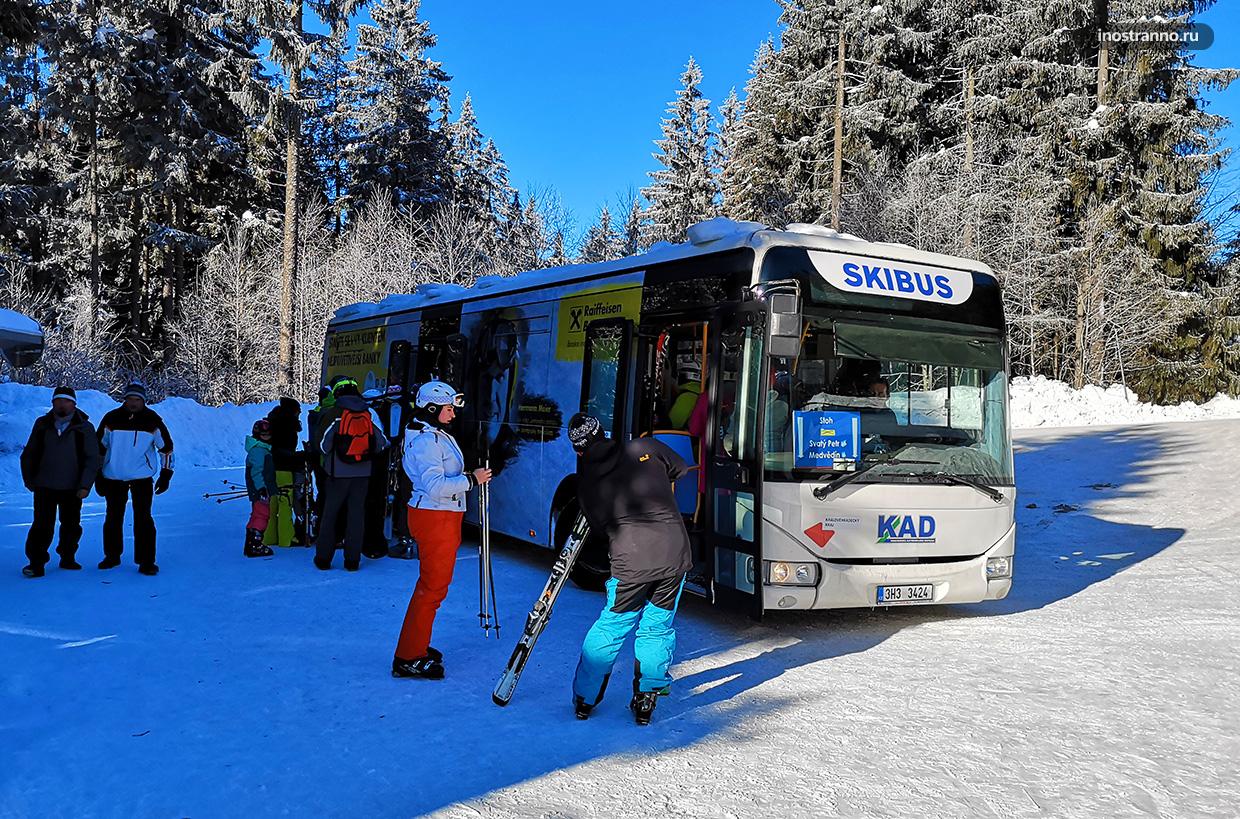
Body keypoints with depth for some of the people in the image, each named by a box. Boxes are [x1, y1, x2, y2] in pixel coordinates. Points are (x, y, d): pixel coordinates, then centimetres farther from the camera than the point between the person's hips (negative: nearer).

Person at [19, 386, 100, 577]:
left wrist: (85, 485, -11)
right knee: (43, 526, -5)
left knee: (71, 526, 11)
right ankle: (36, 563, 3)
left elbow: (92, 459, -4)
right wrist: (29, 480, 9)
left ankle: (67, 558, 27)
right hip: (44, 487, 0)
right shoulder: (42, 425, 4)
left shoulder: (84, 428, -2)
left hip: (72, 488, 0)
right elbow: (28, 455, 13)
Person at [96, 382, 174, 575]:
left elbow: (166, 447, 5)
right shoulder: (111, 419, -3)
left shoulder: (153, 420, -4)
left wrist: (165, 475, 1)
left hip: (142, 477, -2)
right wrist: (98, 476, 5)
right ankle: (112, 556, 27)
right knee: (113, 517, 11)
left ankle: (146, 561, 2)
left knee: (143, 518, -5)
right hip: (113, 477, 2)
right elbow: (99, 447, 6)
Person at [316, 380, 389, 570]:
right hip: (363, 473, 2)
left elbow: (324, 446, -8)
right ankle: (352, 560, 7)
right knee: (357, 513, 7)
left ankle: (323, 558, 12)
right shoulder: (370, 413, -2)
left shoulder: (335, 414, -9)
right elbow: (380, 444, 0)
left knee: (330, 513, 9)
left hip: (338, 472, -2)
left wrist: (327, 455, 14)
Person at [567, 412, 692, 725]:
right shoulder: (646, 448, 2)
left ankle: (584, 700, 26)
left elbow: (599, 527, 8)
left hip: (630, 564, -1)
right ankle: (645, 702, 22)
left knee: (610, 629, 15)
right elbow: (682, 472, 16)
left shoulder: (586, 483, 1)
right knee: (658, 629, 16)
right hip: (675, 556, 1)